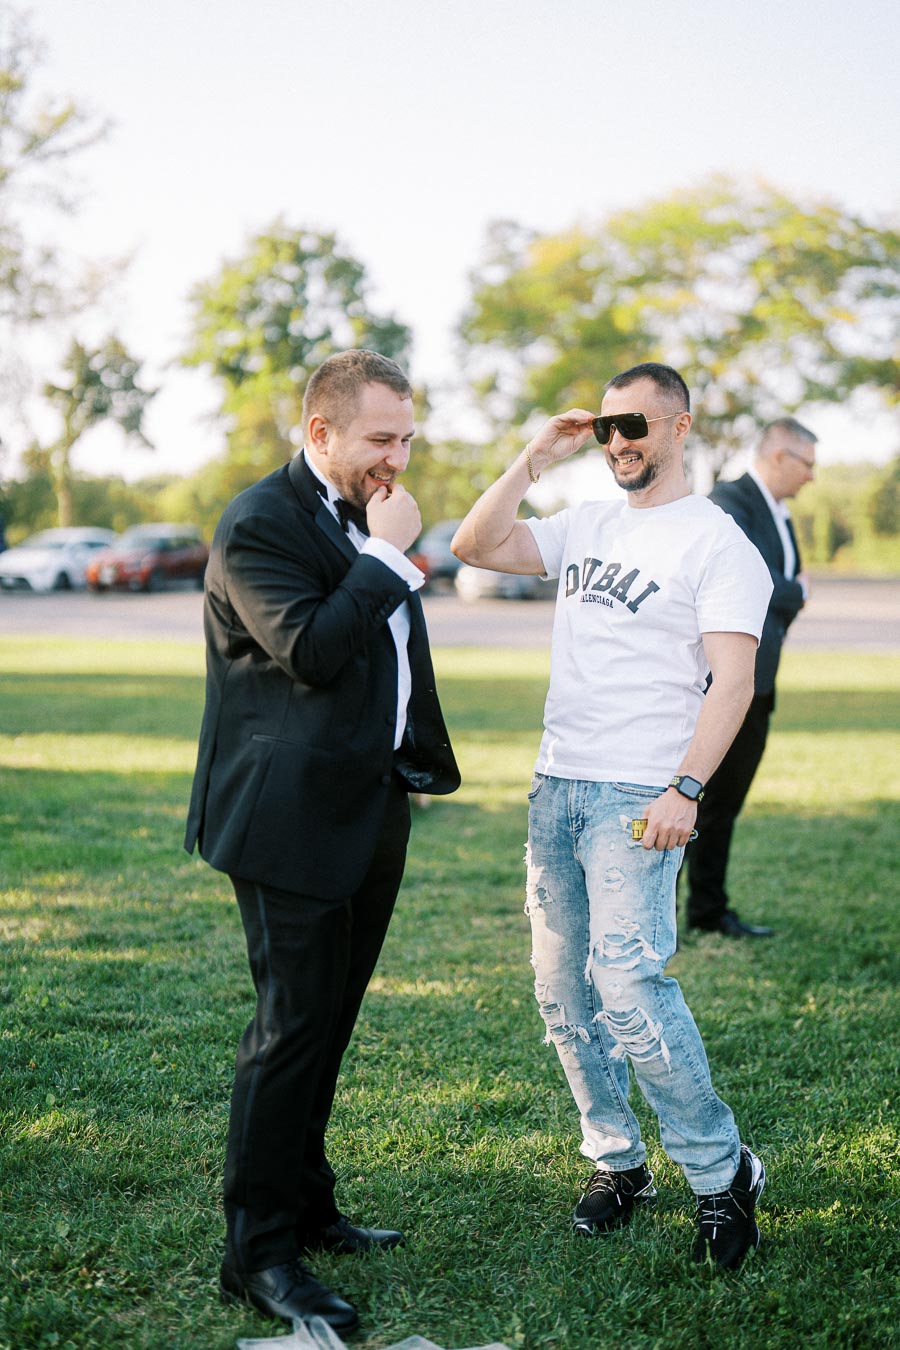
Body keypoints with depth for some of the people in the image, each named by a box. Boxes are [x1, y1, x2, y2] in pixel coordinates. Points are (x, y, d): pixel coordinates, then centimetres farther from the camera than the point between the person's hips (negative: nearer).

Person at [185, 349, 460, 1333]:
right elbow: (311, 651, -26)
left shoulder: (366, 518, 15)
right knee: (291, 1024, -5)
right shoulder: (259, 525, -13)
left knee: (327, 1020, 16)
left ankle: (306, 1207, 29)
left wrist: (412, 762, 21)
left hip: (371, 808, 9)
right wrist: (387, 556, -18)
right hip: (295, 817, -9)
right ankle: (257, 1252, 4)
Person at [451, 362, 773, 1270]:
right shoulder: (585, 526, 15)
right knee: (564, 992, 8)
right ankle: (617, 1162, 21)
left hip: (638, 798, -7)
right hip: (555, 786, 7)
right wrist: (536, 458, 4)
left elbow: (731, 683, -11)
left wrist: (687, 789, -21)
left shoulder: (717, 542, -5)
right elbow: (474, 546, 9)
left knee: (628, 985, -16)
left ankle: (721, 1171, 0)